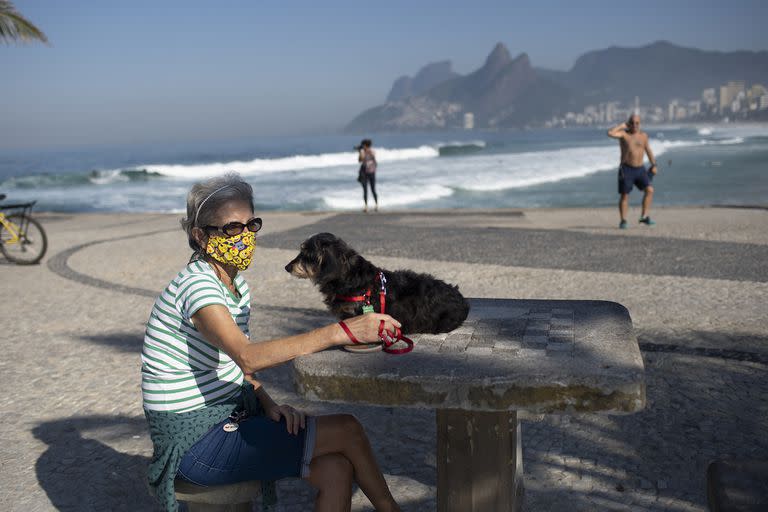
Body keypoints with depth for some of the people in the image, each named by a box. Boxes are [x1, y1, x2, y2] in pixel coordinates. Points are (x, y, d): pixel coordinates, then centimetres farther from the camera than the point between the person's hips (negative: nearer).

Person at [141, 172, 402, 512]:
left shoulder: (236, 284, 7)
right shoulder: (196, 285, -21)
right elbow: (249, 357, -37)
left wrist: (268, 404, -6)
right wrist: (340, 332, -42)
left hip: (229, 417, 8)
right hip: (194, 442, -8)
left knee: (337, 470, -12)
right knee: (346, 430, -13)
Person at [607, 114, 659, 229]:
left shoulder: (643, 135, 9)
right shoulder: (623, 133, -4)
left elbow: (648, 150, 19)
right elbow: (610, 133, -23)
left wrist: (654, 165, 15)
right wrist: (622, 125, -12)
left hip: (640, 169, 4)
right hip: (626, 169, -4)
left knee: (650, 190, -12)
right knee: (624, 195, -2)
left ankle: (644, 216, -4)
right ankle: (623, 221, 7)